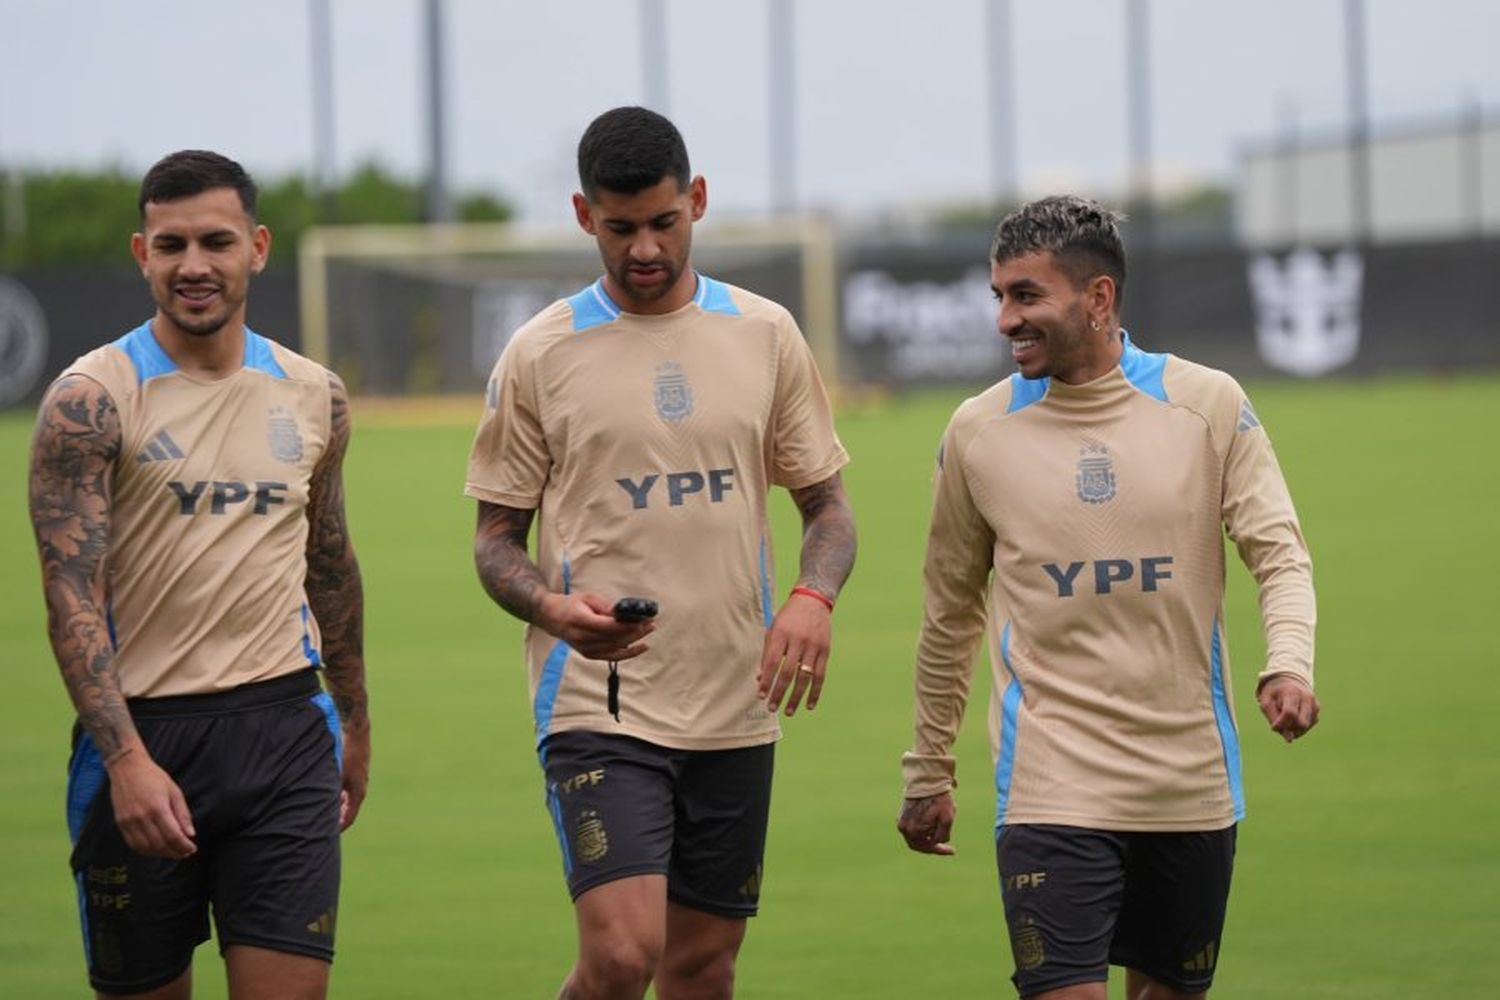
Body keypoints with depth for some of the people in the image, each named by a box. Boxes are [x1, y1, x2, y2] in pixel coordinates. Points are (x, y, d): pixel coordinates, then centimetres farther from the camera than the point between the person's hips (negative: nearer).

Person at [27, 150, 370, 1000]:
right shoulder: (90, 401, -7)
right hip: (141, 735, -3)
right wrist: (128, 760, -23)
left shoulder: (315, 398, 8)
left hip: (283, 732, 3)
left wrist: (355, 723, 27)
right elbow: (72, 601, -13)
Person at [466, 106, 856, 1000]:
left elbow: (827, 503, 13)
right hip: (597, 700, -3)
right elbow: (497, 538, 5)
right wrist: (555, 607, -17)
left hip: (734, 704, 3)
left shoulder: (766, 335, 7)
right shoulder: (540, 354, 0)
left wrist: (814, 598, -9)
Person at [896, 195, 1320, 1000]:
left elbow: (1278, 550, -1)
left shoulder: (1209, 405, -1)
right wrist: (927, 774, 15)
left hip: (1192, 783, 1)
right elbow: (951, 612, 11)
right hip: (1050, 789, -1)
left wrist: (1289, 663, -22)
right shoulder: (977, 432, 2)